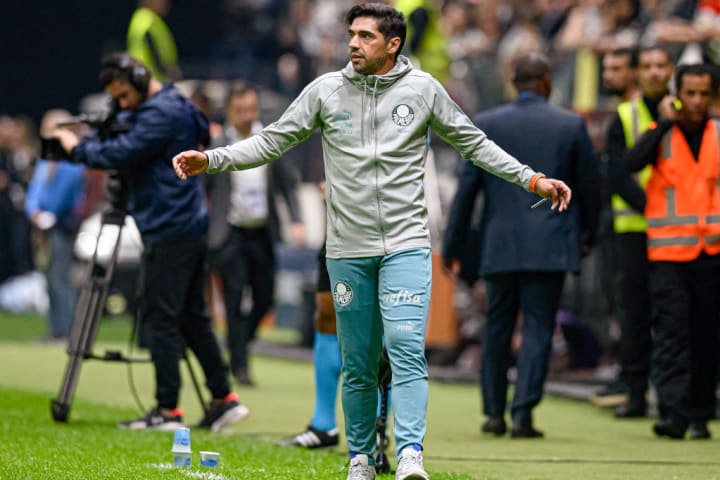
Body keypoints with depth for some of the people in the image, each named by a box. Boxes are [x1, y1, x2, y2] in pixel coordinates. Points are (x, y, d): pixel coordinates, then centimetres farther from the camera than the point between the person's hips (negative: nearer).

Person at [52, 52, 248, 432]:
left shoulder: (161, 114, -16)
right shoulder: (177, 106, 16)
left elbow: (121, 153, -23)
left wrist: (79, 148, -7)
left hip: (169, 231, -10)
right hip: (191, 229, 10)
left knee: (159, 318, -6)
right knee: (192, 317, 13)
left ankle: (167, 409, -5)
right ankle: (223, 398, 13)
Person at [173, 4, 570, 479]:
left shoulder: (423, 89, 2)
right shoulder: (326, 91, 3)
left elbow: (474, 143, 11)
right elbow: (272, 141, 7)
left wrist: (531, 179, 6)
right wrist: (210, 160, -4)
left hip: (406, 245, -2)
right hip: (348, 250, 2)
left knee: (406, 346, -17)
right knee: (357, 364, 6)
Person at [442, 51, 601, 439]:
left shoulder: (485, 125, 1)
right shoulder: (571, 125, -1)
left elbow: (466, 189, 1)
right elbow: (590, 185, 5)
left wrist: (452, 246, 7)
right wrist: (588, 234, 21)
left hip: (499, 246, 1)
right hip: (549, 246, -1)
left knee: (497, 327, 13)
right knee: (538, 328, 1)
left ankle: (494, 412, 16)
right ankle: (523, 413, -7)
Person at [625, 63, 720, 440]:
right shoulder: (661, 134, 2)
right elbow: (632, 163, -17)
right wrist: (666, 121, -15)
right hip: (669, 252, -2)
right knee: (670, 332, -11)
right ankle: (672, 412, -16)